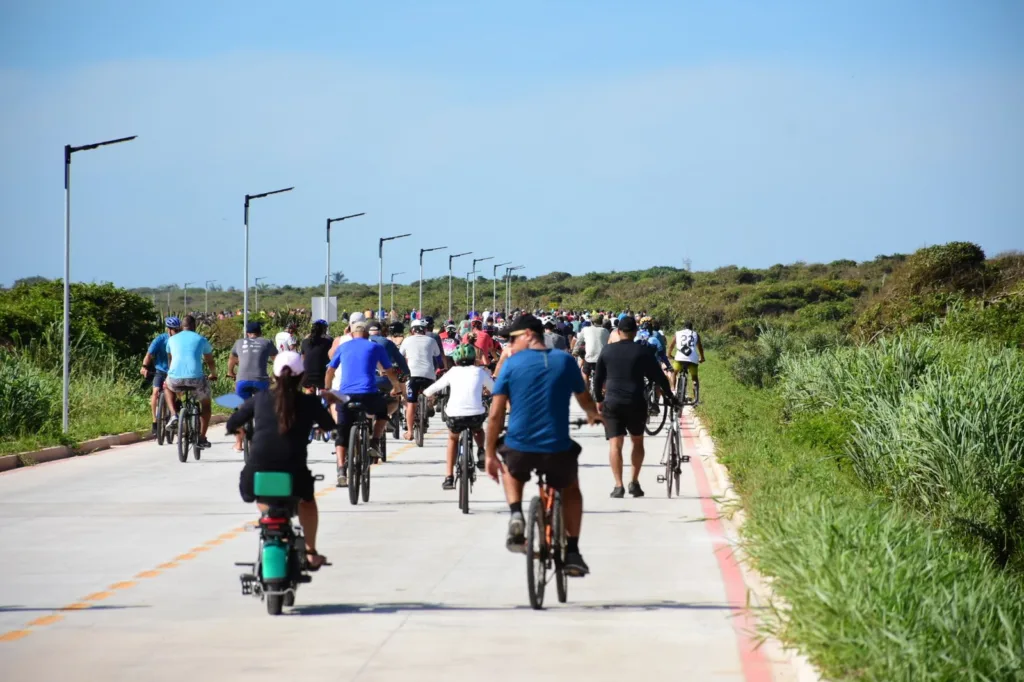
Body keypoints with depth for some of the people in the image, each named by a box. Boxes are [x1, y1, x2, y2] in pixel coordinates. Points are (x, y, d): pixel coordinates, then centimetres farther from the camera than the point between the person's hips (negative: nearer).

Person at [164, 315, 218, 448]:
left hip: (175, 379, 1)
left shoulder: (172, 339, 18)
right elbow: (210, 362, 25)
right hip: (196, 379, -1)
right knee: (205, 403, 26)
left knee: (167, 386, 37)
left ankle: (173, 415, 16)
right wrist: (214, 375, 46)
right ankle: (202, 438, 19)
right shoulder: (201, 339, 14)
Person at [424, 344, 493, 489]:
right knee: (478, 429, 38)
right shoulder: (480, 372, 13)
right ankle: (481, 452, 11)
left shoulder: (453, 372, 14)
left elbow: (430, 391, 19)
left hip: (455, 415, 0)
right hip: (476, 415, 0)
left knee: (453, 439, 32)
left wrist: (427, 393, 42)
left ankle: (449, 478, 23)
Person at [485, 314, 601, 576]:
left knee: (512, 472, 35)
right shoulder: (565, 361, 4)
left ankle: (516, 514, 9)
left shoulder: (511, 364, 0)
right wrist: (594, 414, 41)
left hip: (519, 448, -1)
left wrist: (490, 454, 7)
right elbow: (585, 400, 17)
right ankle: (572, 553, 20)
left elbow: (496, 414, -3)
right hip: (557, 449, 1)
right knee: (571, 490, 30)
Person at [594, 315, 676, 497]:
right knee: (637, 441, 16)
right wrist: (669, 395, 18)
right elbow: (658, 376, 4)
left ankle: (618, 485, -13)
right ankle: (634, 482, 9)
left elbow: (598, 378, 12)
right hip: (636, 403, 0)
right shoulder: (643, 351, 1)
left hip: (612, 402, 0)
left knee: (615, 444, -2)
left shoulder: (607, 351, 6)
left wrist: (599, 399, 25)